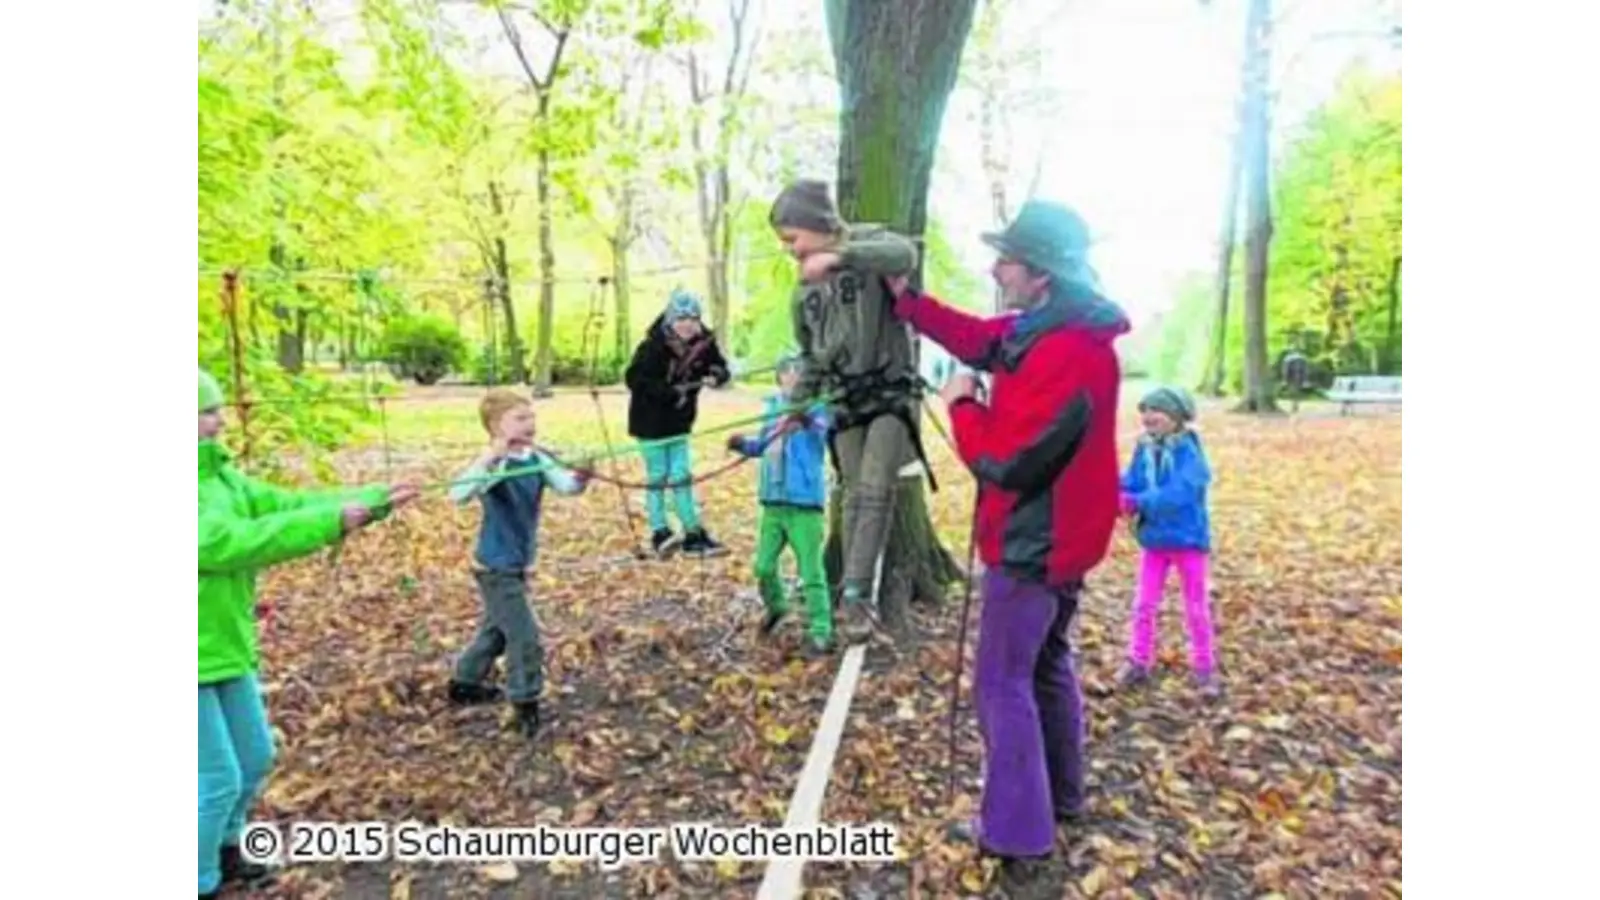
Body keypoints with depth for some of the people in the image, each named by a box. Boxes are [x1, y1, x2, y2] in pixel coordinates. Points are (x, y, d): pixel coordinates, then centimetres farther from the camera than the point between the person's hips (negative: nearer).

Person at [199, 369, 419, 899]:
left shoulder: (219, 474, 5)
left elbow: (284, 505, 4)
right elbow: (231, 542, -30)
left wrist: (376, 500, -4)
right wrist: (330, 521, -29)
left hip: (227, 647, 9)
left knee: (254, 758, 20)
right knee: (218, 778, 3)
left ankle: (222, 852, 43)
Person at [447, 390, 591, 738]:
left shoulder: (537, 460, -3)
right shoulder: (494, 465, -23)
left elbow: (566, 485, -17)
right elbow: (458, 494, -39)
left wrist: (580, 476, -39)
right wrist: (490, 457, -49)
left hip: (517, 565, 9)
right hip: (496, 567, -8)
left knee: (497, 628, 25)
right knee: (525, 637, -4)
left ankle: (465, 683, 45)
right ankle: (526, 707, 12)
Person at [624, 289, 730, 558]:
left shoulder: (703, 342, -7)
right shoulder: (653, 346, -22)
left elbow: (719, 367, 3)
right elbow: (634, 379, -26)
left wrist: (716, 376, -21)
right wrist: (670, 391, -30)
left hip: (679, 420, 5)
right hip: (650, 421, -5)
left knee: (680, 477, 9)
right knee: (657, 477, 3)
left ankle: (693, 535, 12)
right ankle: (659, 533, 12)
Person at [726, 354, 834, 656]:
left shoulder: (815, 407, -9)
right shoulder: (773, 406, 10)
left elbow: (822, 433, -31)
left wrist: (807, 420, -52)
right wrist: (744, 444, 2)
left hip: (805, 501, -6)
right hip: (773, 501, 6)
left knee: (811, 571, -4)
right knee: (764, 566, 14)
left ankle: (821, 634, 6)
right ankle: (776, 606, 42)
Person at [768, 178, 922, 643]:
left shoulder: (865, 241, -7)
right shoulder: (804, 291, 8)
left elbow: (905, 255, -32)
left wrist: (838, 256, -40)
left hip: (890, 390, -4)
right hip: (844, 398, 5)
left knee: (876, 491, -11)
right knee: (856, 495, 6)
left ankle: (854, 592, -5)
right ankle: (856, 593, 14)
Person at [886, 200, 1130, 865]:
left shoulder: (1067, 356, -29)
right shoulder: (1045, 328, 3)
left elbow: (1000, 461, -27)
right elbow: (977, 339, 15)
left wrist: (961, 405, -10)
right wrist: (906, 299, 9)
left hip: (1033, 543, -10)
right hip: (1056, 537, 10)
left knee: (1002, 682, 2)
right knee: (1047, 665, 22)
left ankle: (1015, 829, 15)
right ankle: (1061, 795, 38)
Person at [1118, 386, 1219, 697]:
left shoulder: (1190, 452, -18)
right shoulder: (1144, 450, -2)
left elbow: (1178, 494, -29)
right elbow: (1130, 484, -5)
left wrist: (1139, 502, -35)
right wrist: (1120, 498, -27)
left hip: (1188, 540, -4)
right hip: (1153, 539, 5)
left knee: (1196, 608, 11)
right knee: (1144, 605, 10)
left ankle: (1205, 668, 25)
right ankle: (1138, 661, 23)